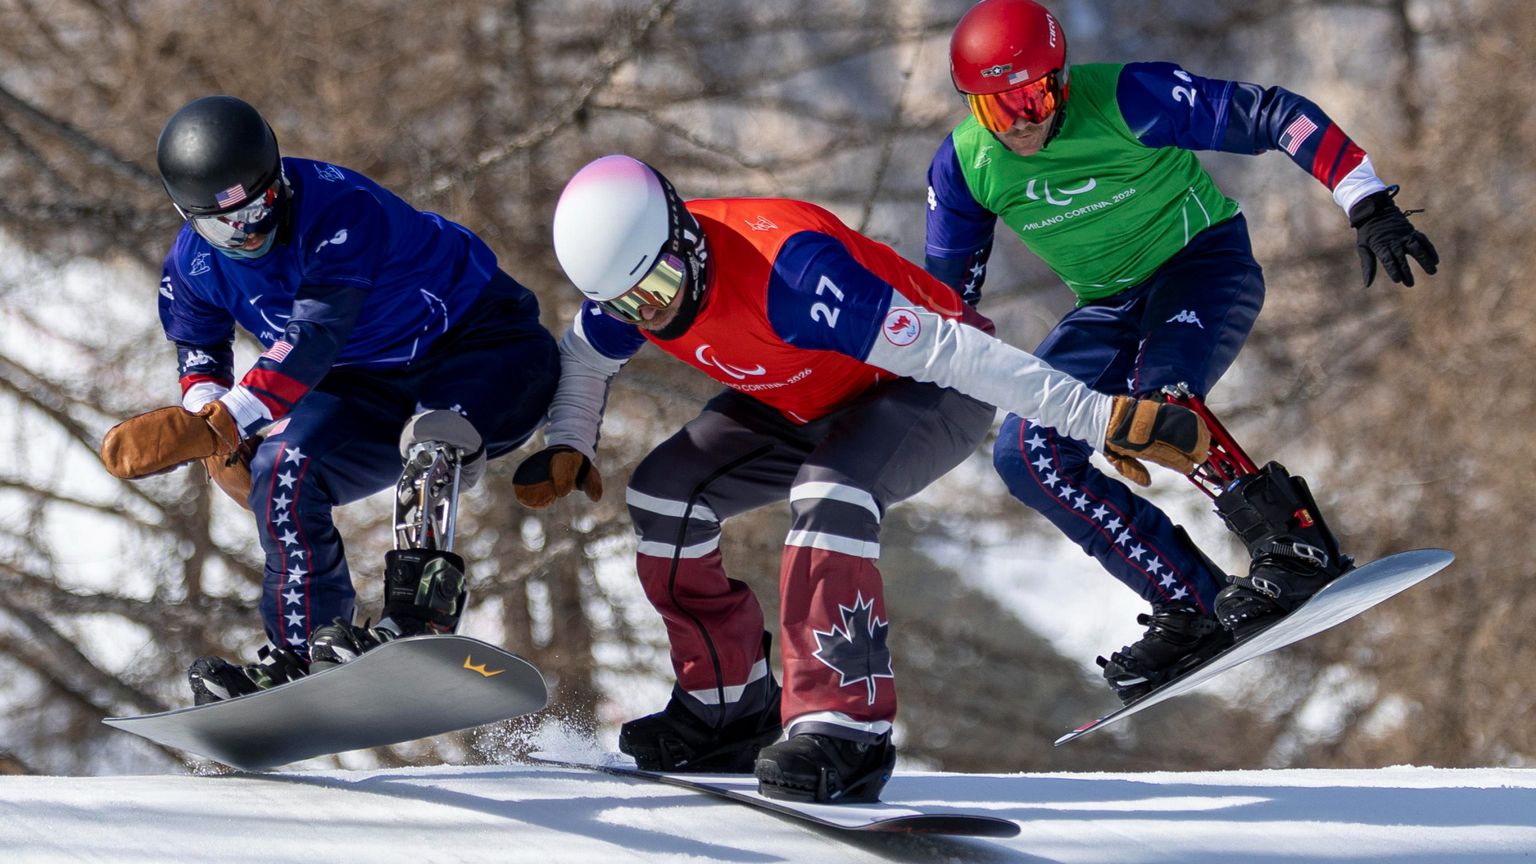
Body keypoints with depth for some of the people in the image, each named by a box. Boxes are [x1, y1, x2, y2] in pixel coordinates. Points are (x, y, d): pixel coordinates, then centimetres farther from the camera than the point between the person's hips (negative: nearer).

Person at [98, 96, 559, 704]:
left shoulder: (341, 210, -31)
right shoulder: (192, 266, -8)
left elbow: (312, 341, -40)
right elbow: (199, 353, 11)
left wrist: (216, 423, -47)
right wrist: (216, 428, -10)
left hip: (483, 347, -7)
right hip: (372, 387, 7)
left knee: (431, 435, -37)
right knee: (283, 468, -14)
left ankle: (421, 614, -41)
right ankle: (305, 644, -8)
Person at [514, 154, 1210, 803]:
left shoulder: (786, 272, -40)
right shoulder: (626, 272, -16)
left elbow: (952, 353, -40)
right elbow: (585, 357, 9)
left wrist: (1104, 419, -41)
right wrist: (566, 445, -10)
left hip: (936, 385, -8)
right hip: (800, 403, 8)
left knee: (828, 494, -34)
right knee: (663, 494, -3)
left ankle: (845, 726, -32)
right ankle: (729, 705, 11)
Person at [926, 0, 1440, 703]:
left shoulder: (1124, 101, -26)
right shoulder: (964, 167, -10)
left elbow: (1275, 116, -24)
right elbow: (944, 292, 4)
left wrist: (1368, 206, -30)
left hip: (1203, 263, -6)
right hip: (1112, 305, 6)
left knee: (1159, 409, -34)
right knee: (1026, 455, -11)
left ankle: (1296, 546, -18)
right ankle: (1192, 605, -10)